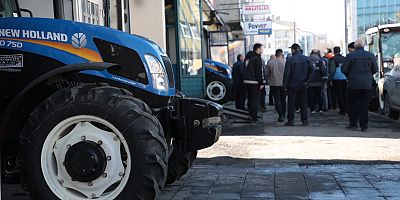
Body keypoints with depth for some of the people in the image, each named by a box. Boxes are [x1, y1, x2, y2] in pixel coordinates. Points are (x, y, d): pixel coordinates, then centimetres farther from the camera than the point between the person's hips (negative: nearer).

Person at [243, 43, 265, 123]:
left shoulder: (247, 57, 14)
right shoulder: (257, 58, -13)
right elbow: (259, 72, -17)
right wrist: (261, 83, -14)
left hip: (246, 81, 9)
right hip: (254, 82, -9)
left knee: (250, 99, 16)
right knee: (255, 100, -5)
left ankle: (251, 115, 24)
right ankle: (254, 118, -5)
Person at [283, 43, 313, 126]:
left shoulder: (290, 60, -9)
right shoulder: (306, 59, 4)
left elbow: (286, 73, -9)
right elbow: (310, 70, 8)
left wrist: (285, 85, -3)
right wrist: (306, 80, 14)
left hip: (292, 85, -3)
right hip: (303, 85, 4)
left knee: (291, 103, 2)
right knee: (303, 103, 8)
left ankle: (291, 120, 1)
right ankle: (305, 120, 8)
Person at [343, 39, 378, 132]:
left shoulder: (350, 56, -6)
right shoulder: (371, 55, 3)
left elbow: (345, 70, -3)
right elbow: (375, 69, 8)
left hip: (353, 84, -2)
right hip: (367, 85, 2)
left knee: (352, 104, 8)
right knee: (364, 105, 6)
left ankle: (353, 124, 9)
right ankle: (364, 126, 7)